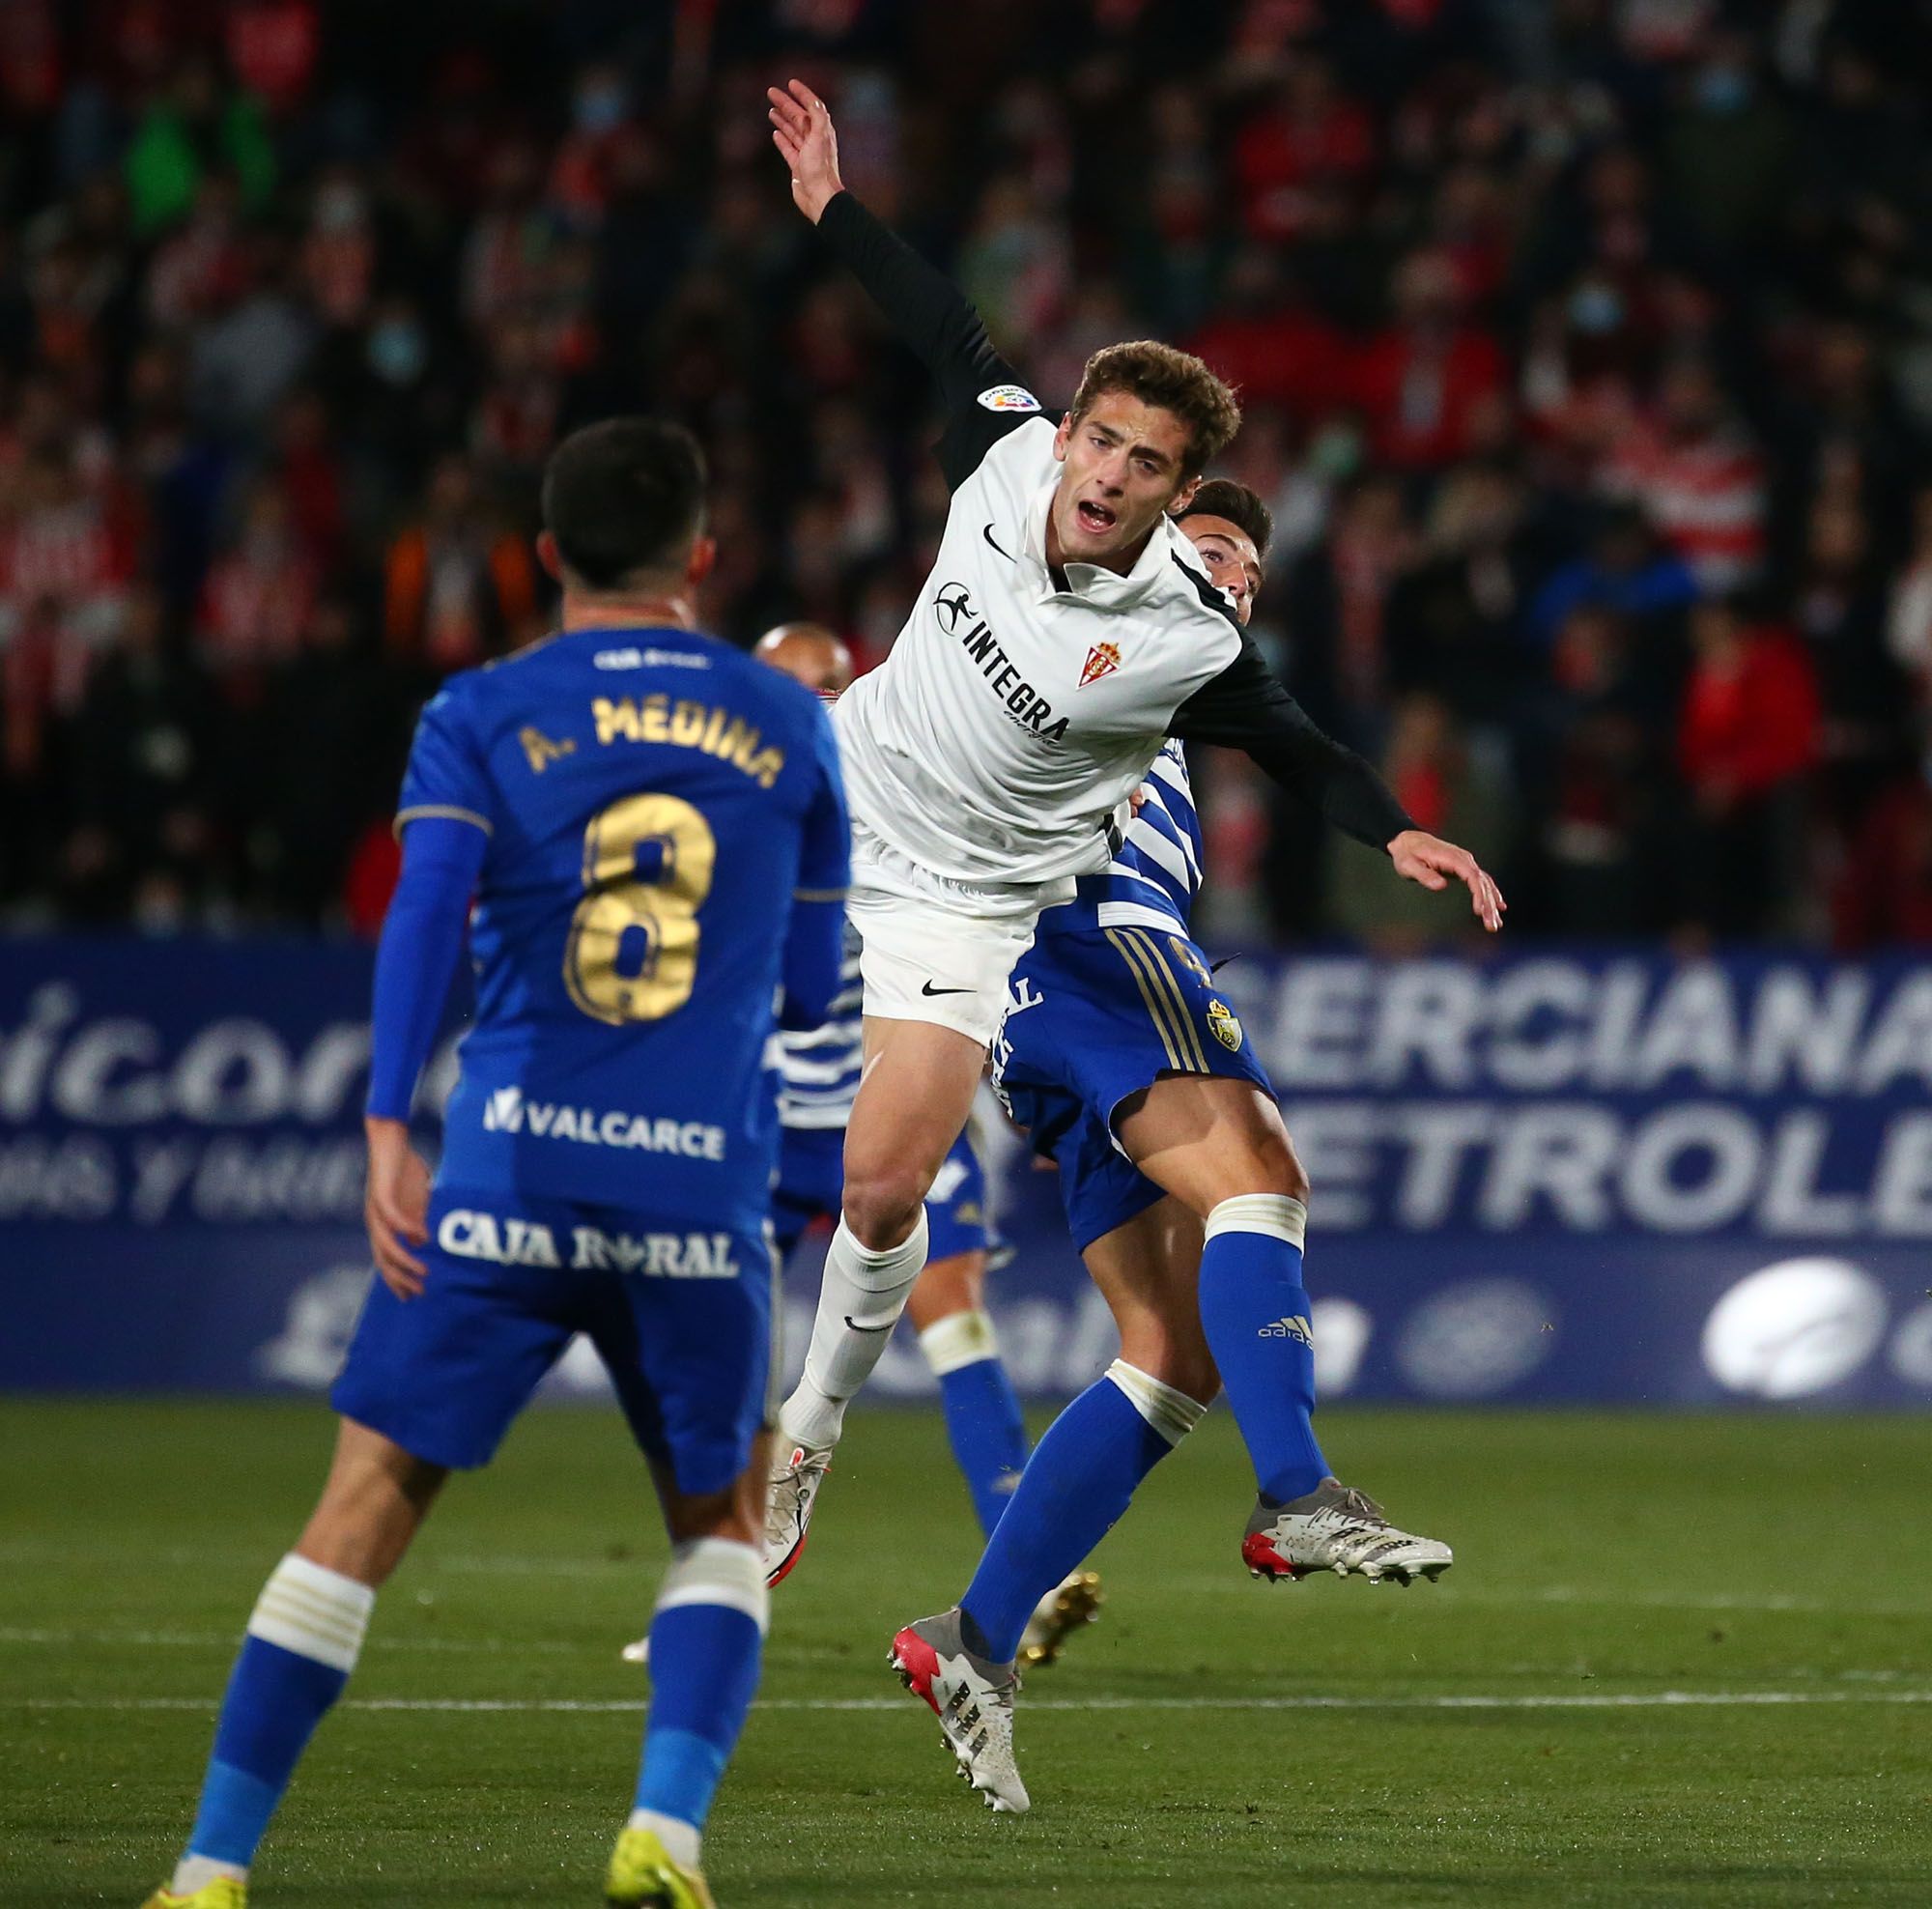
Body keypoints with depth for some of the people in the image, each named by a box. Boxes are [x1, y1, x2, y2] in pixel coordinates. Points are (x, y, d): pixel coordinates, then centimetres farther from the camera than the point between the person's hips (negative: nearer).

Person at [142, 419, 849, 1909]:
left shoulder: (479, 717, 6)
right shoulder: (785, 726, 11)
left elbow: (426, 907, -10)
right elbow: (816, 987, 15)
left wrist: (387, 1130, -18)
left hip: (507, 1174, 0)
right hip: (704, 1191, 1)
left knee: (367, 1506, 5)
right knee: (724, 1525, 17)